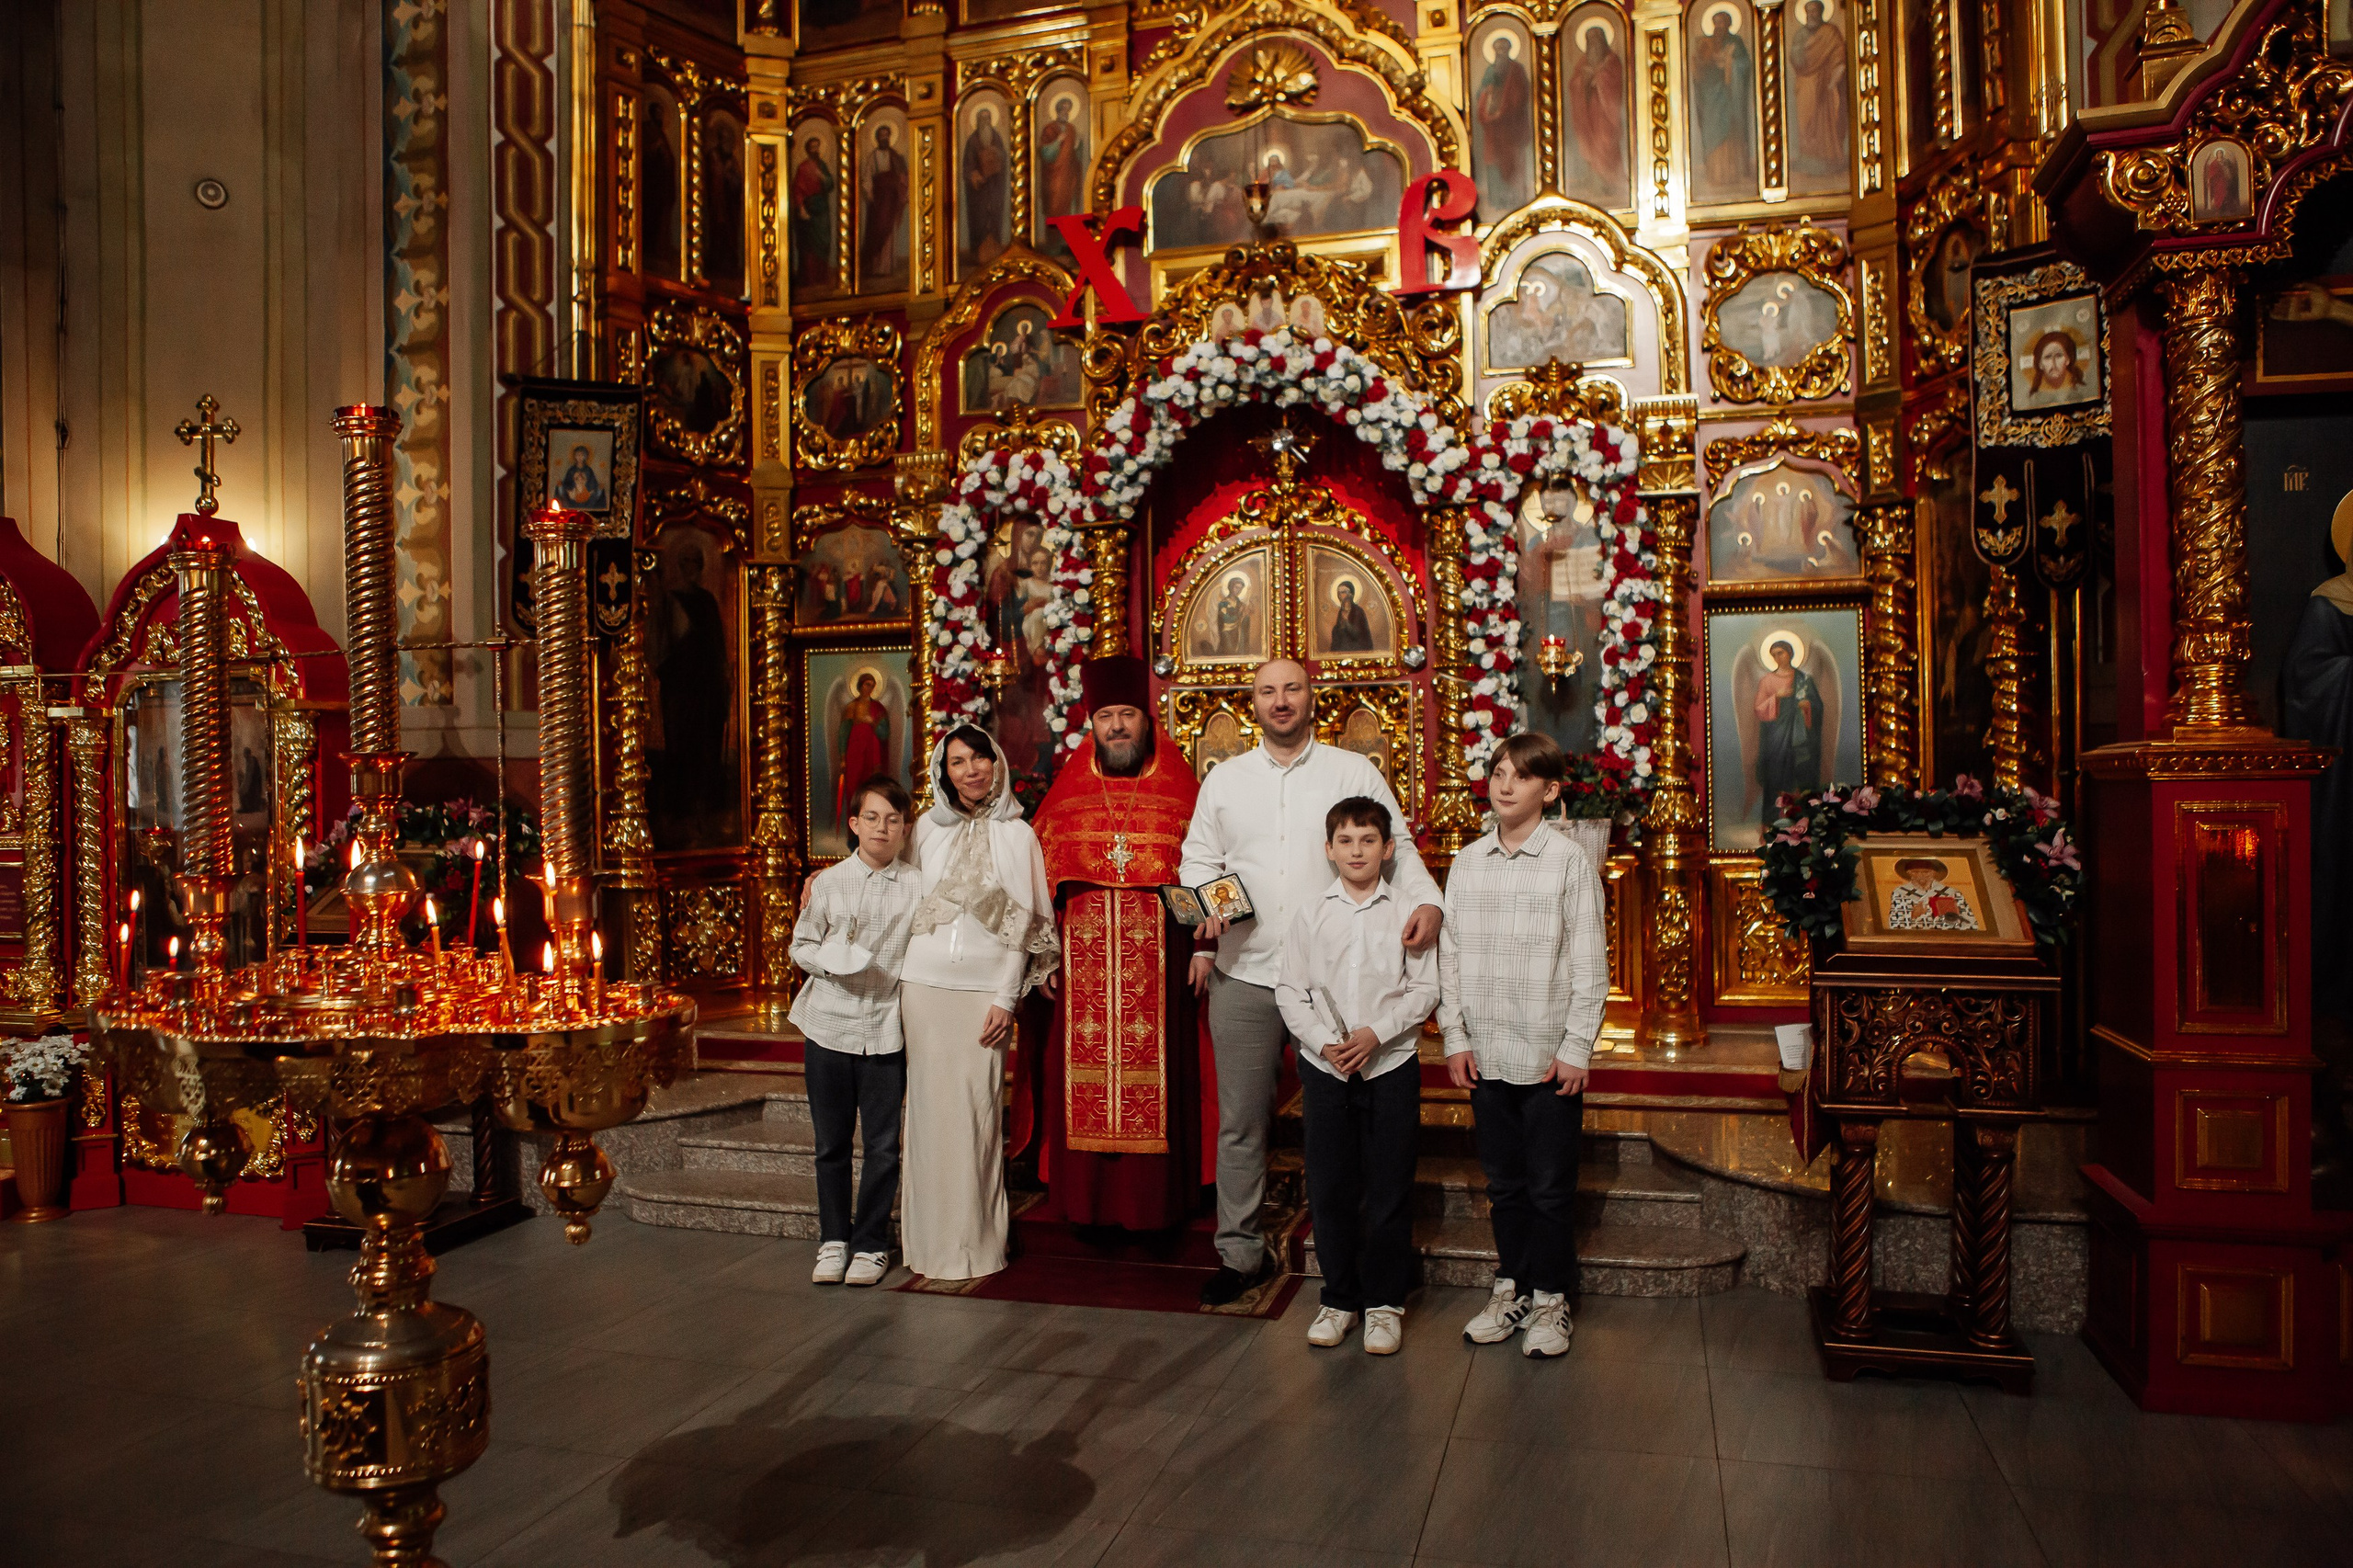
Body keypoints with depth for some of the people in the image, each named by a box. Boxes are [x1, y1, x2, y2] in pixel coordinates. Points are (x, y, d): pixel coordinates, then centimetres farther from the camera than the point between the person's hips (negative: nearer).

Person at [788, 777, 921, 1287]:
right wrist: (830, 960, -10)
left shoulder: (916, 886, 1)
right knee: (832, 1141, 10)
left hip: (886, 1029, -1)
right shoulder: (828, 882, 4)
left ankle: (871, 1244, 17)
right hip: (828, 1025, 1)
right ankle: (833, 1240, 24)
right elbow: (801, 944, 9)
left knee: (883, 1144, 3)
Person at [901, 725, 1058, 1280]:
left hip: (985, 986, -2)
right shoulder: (928, 827, 9)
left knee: (978, 1107, -5)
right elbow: (905, 901, 15)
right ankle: (933, 1239, 11)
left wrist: (1006, 998, -5)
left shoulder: (1017, 834, 4)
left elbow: (1023, 923, 0)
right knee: (931, 1104, 1)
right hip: (924, 983, 2)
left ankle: (977, 1240, 5)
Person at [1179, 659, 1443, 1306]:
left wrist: (1426, 901, -19)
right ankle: (1239, 1252, 18)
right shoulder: (1225, 779, 12)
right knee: (1240, 1121, 6)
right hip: (1243, 974, 2)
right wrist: (1206, 917, -4)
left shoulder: (1354, 773, 5)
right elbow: (1199, 857, 14)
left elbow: (1397, 848, 0)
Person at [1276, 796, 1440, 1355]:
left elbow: (1426, 988, -2)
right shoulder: (1312, 915, 4)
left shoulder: (1407, 912, 0)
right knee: (1329, 1188, 7)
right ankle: (1339, 1298, 22)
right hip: (1325, 1067, 1)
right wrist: (1323, 1041, -11)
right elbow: (1290, 990, 3)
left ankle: (1384, 1302, 18)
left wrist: (1377, 1032, -14)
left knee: (1389, 1188, 4)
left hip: (1391, 1064, -1)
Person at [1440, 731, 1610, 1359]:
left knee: (1550, 1186, 6)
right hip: (1487, 1053, 4)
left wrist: (1576, 1048, -9)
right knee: (1504, 1182, 14)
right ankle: (1510, 1289, 28)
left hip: (1550, 1055, -3)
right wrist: (1455, 1037, 3)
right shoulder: (1466, 864, 6)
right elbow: (1450, 956, 8)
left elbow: (1589, 966, -6)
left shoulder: (1570, 862, -6)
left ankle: (1551, 1299, 21)